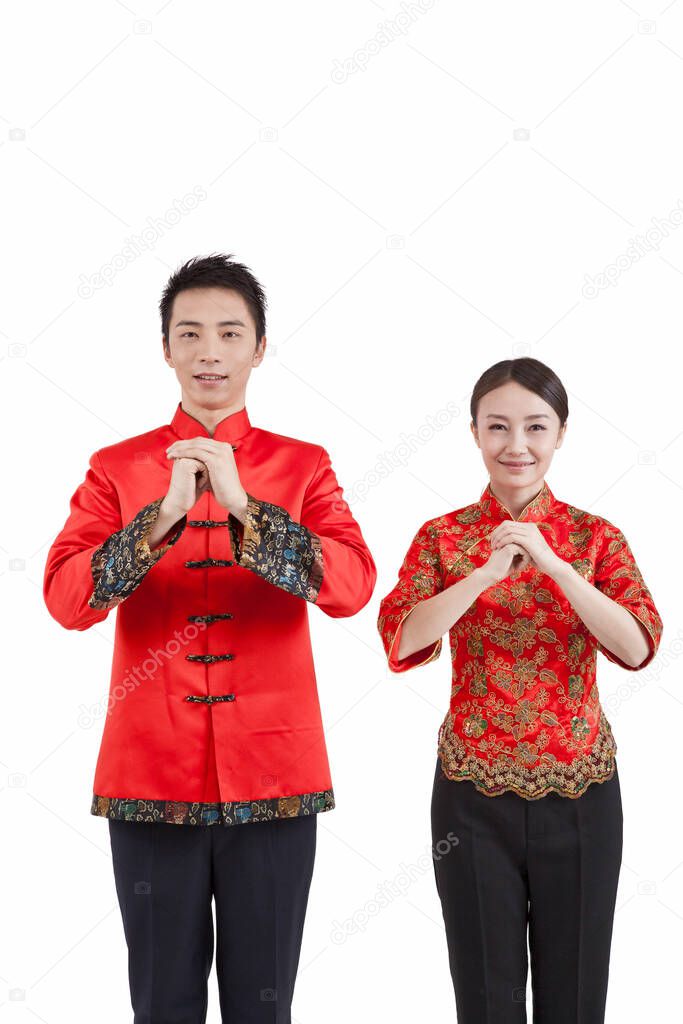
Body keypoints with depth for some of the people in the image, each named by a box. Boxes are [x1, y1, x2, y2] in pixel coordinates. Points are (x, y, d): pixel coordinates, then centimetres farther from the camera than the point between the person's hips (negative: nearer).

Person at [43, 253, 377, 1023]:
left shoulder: (303, 466, 4)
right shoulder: (117, 468, 4)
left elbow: (352, 587, -11)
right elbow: (65, 601, -9)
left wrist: (243, 507, -22)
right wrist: (164, 513, -21)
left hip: (273, 773, 0)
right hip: (151, 774, 0)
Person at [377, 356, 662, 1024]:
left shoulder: (596, 537, 1)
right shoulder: (443, 537, 0)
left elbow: (637, 648, -13)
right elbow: (401, 644, -14)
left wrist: (551, 561, -22)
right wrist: (485, 573, -25)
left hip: (580, 792, 1)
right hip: (475, 793, 0)